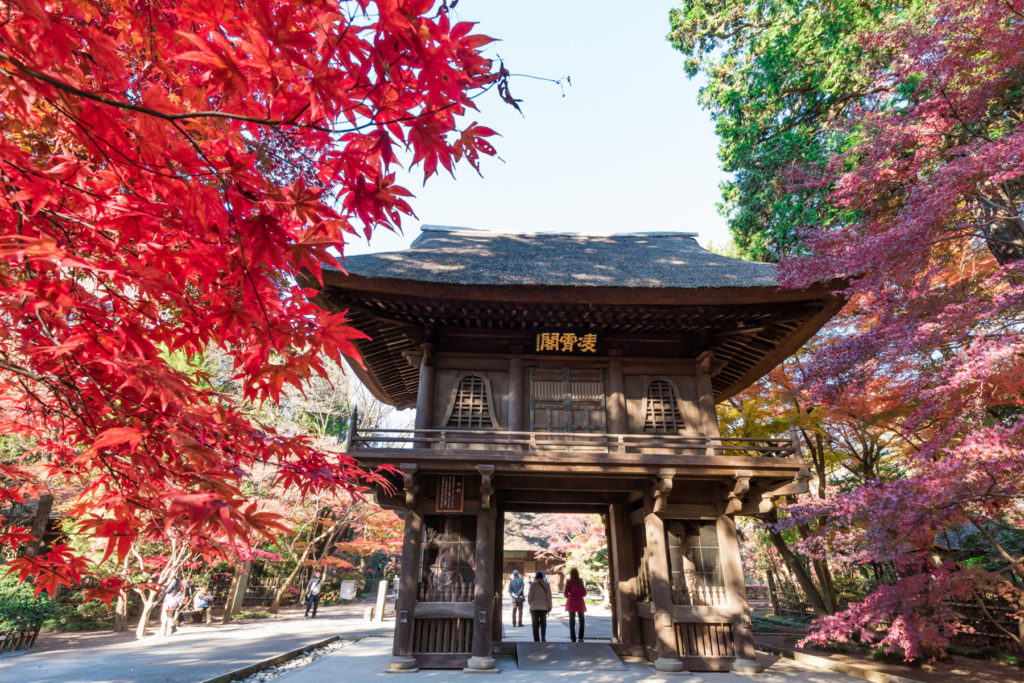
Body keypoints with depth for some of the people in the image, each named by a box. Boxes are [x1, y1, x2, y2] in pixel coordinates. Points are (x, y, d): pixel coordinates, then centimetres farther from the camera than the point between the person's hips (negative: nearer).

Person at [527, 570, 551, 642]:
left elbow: (530, 596, -4)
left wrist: (530, 603, 13)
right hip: (544, 607, 2)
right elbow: (549, 597, 2)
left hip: (534, 607, -2)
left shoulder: (533, 584, -4)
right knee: (543, 623, 15)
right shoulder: (546, 585, 3)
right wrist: (549, 607, 8)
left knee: (535, 624, 5)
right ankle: (543, 637, 3)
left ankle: (536, 640, 1)